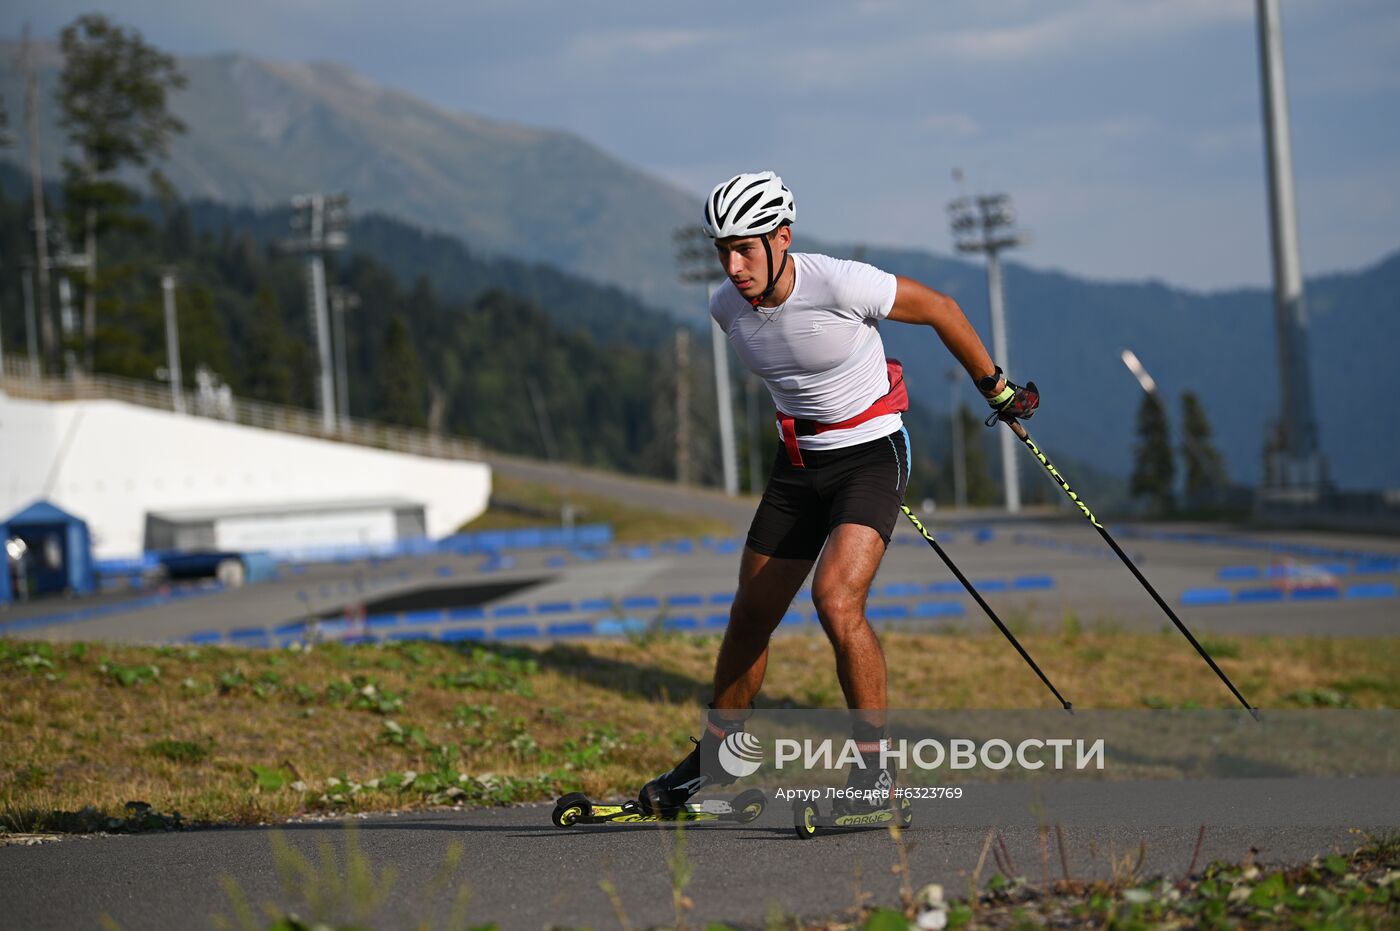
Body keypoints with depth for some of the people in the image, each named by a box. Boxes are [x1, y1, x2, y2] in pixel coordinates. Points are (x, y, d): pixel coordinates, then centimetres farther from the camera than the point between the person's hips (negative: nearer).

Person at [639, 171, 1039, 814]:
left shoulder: (841, 285, -23)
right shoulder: (727, 308, -6)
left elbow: (938, 309, -7)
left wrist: (995, 387, 3)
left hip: (872, 454, -6)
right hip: (799, 464, 6)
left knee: (836, 599, -25)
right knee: (751, 617, 10)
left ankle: (876, 768, -15)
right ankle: (714, 761, 29)